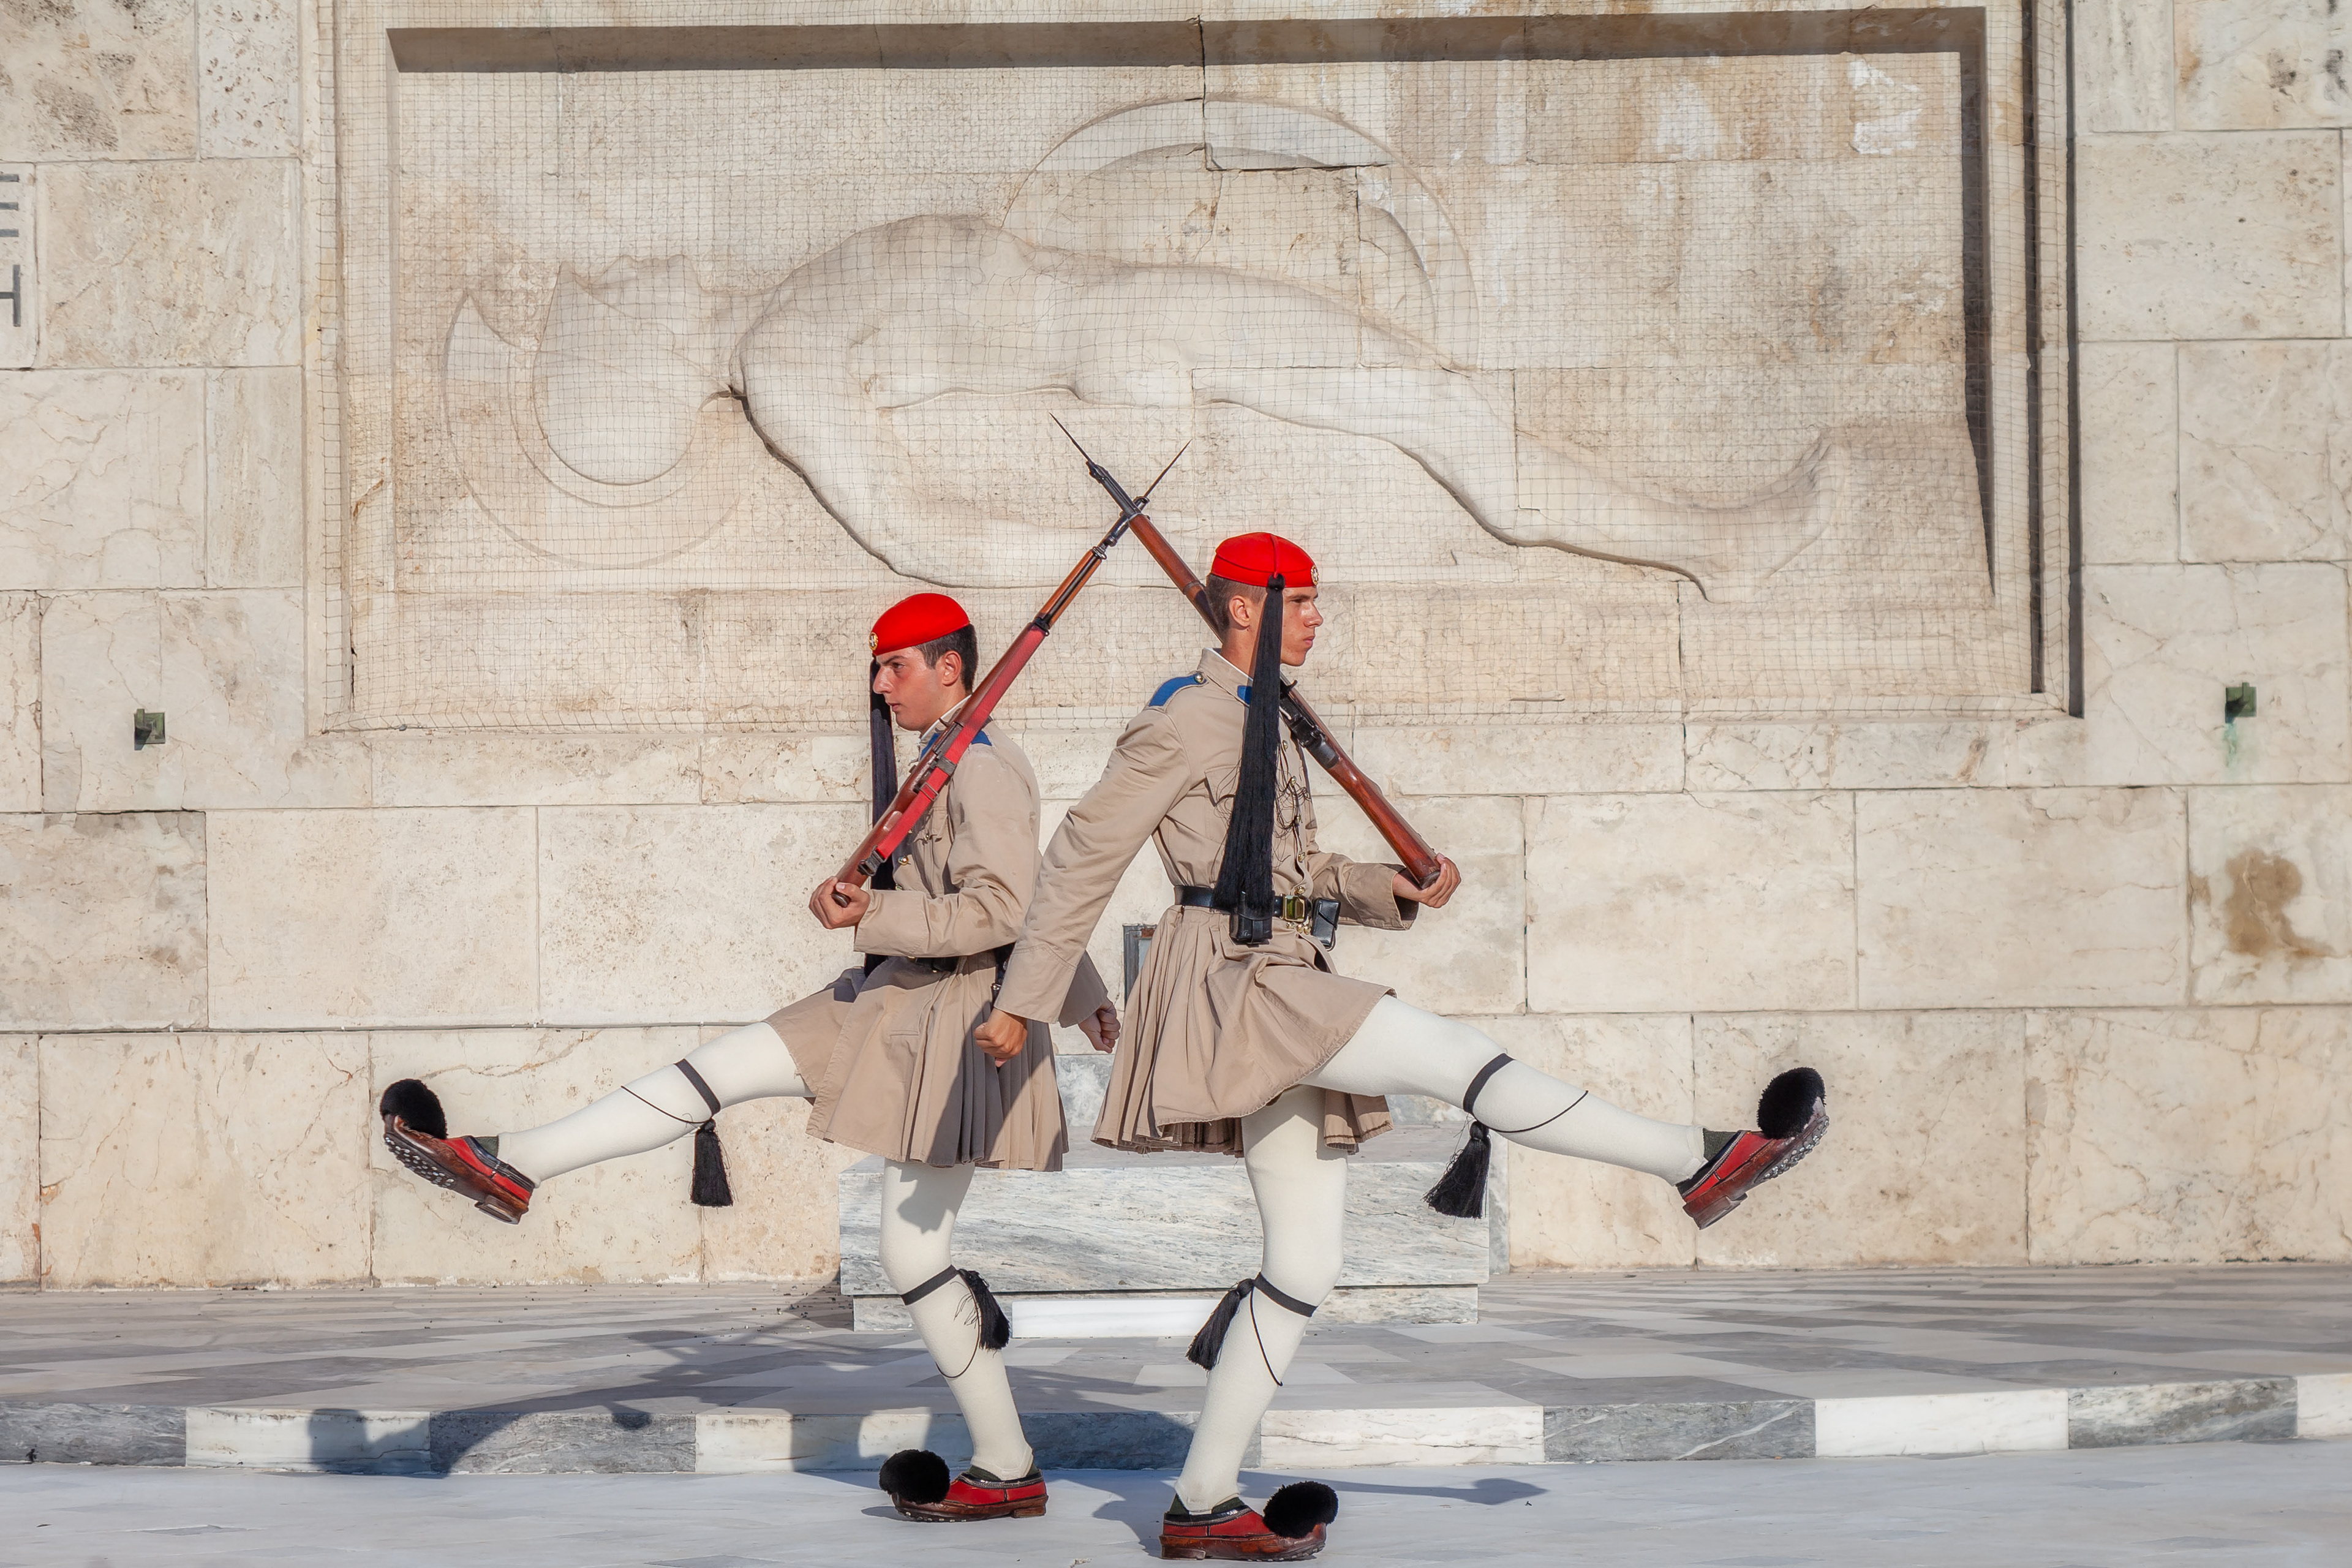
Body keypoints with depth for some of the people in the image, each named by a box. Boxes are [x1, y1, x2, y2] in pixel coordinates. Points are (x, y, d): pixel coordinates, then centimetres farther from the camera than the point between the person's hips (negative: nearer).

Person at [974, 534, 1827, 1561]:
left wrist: (1393, 891, 9)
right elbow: (1085, 853, -9)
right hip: (1234, 975, -10)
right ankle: (1698, 1165, -12)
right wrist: (1022, 1003, -10)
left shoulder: (1265, 722, 20)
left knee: (1306, 1266, 5)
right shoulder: (1188, 717, -8)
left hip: (1283, 984, 10)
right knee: (1453, 1059, -17)